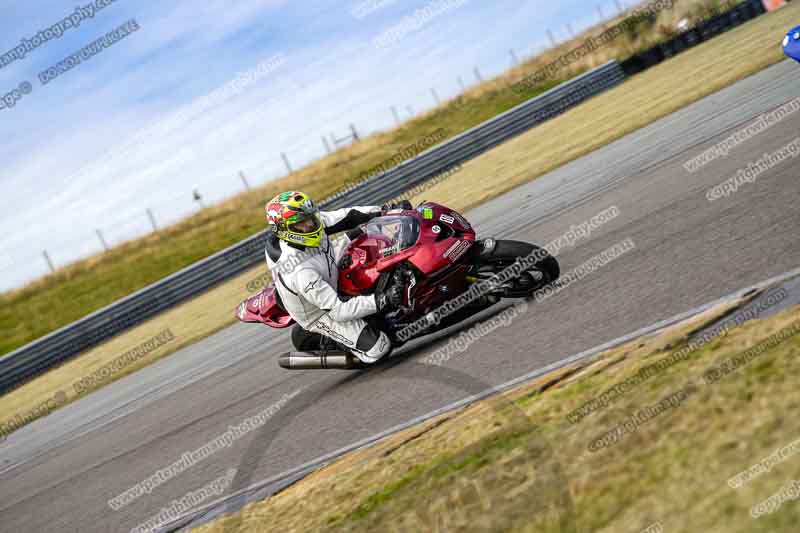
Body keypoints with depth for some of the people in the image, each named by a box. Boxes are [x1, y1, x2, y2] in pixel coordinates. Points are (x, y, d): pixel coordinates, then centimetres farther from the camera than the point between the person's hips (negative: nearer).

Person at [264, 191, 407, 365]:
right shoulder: (299, 272, -42)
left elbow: (345, 217, -6)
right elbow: (338, 310, -38)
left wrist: (383, 210, -11)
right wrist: (382, 301, -42)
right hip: (319, 311, -8)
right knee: (378, 349, -16)